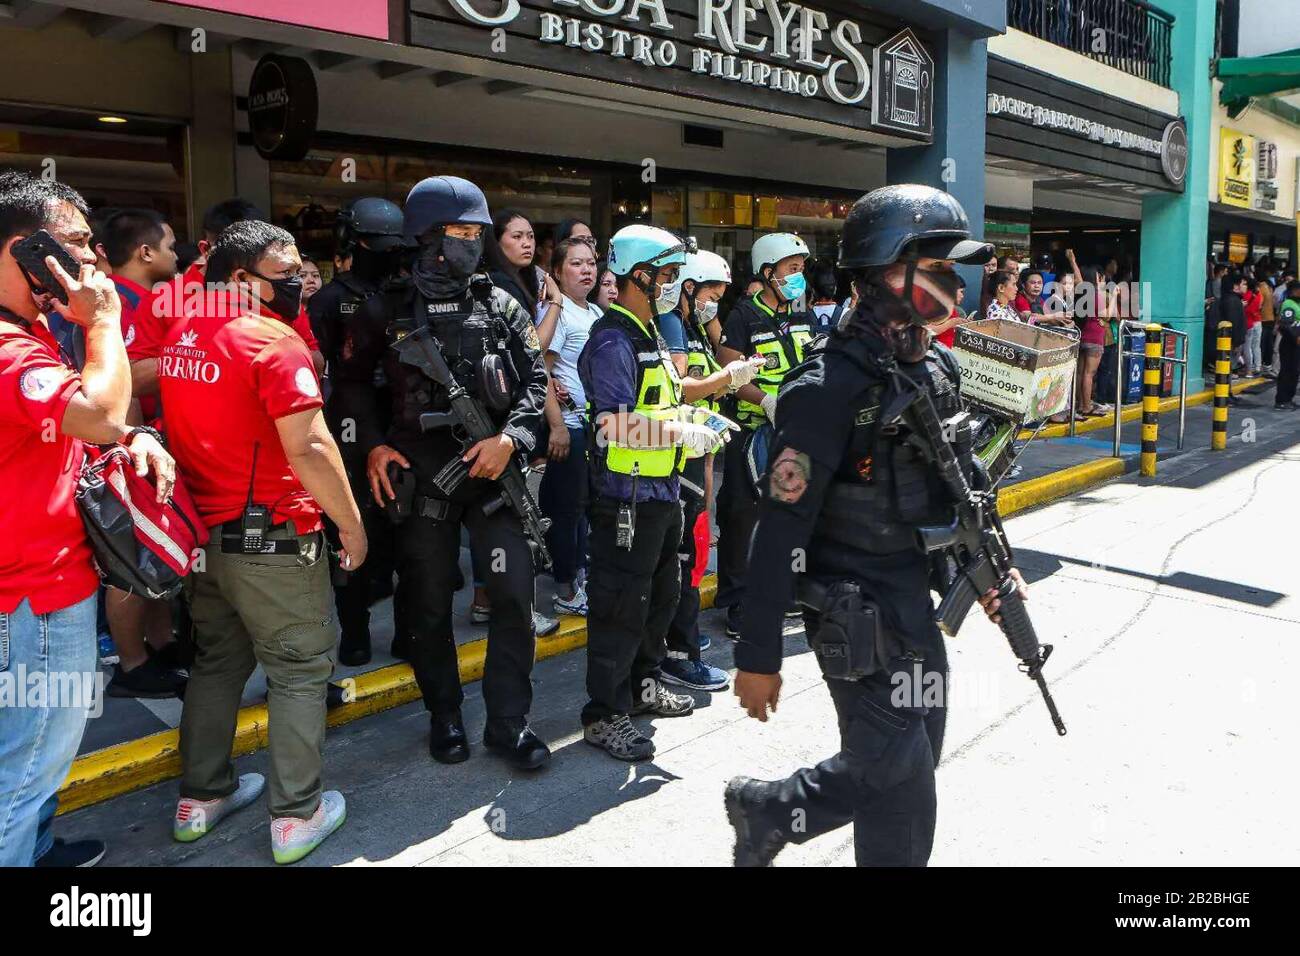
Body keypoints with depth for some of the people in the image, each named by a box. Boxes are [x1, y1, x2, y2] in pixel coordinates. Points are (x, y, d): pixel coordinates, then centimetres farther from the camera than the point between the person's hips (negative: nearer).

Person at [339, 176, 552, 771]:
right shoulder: (387, 311, 2)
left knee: (514, 595, -4)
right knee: (429, 604, 9)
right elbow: (353, 379, 12)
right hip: (419, 477, -1)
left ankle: (508, 721, 11)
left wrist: (510, 438, -9)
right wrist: (373, 444, 0)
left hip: (493, 471, 1)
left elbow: (534, 377, 6)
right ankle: (444, 716, 28)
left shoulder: (500, 306, 6)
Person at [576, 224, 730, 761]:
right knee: (620, 607, -2)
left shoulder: (650, 336, 17)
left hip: (660, 493, 10)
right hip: (626, 498, -10)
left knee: (659, 597, 20)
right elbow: (616, 423, -27)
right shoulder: (613, 340, -16)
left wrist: (695, 423, 11)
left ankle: (643, 686, 37)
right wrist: (683, 432, -22)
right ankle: (605, 715, 10)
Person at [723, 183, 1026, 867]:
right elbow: (783, 524, -22)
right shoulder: (832, 384, -21)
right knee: (899, 782, 5)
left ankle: (767, 810, 37)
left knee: (914, 760, 20)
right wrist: (758, 654, -19)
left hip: (917, 604, 9)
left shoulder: (938, 367, 5)